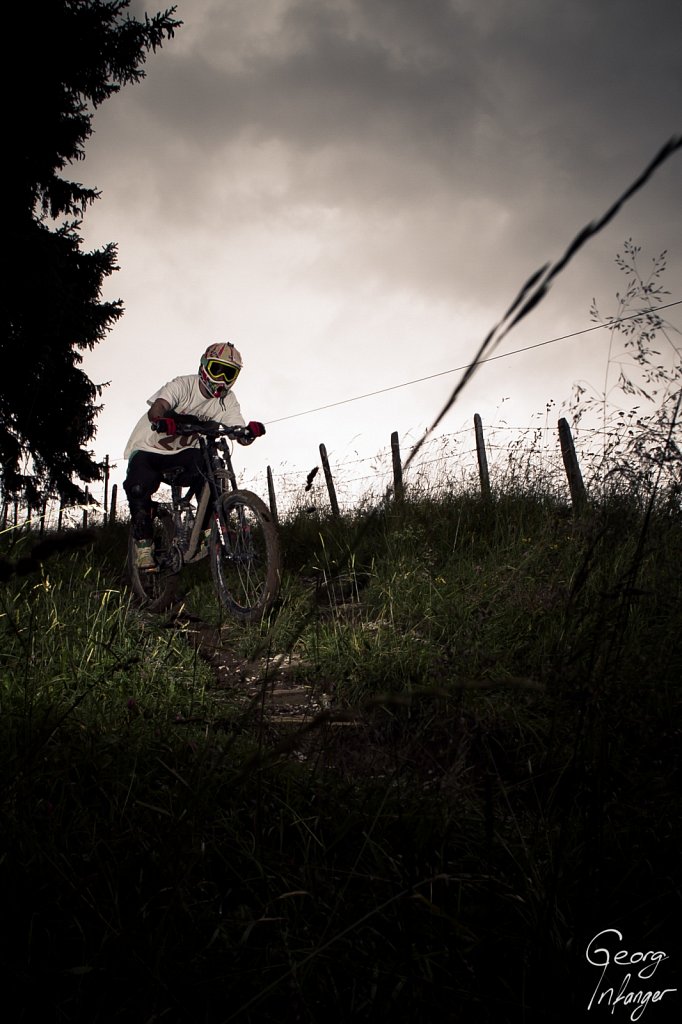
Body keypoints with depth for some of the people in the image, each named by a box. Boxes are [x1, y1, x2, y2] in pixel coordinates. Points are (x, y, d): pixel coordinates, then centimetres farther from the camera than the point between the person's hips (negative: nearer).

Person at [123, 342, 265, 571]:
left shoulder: (227, 400, -7)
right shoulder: (182, 385, -21)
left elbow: (242, 437, -16)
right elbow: (155, 412, -39)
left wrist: (251, 431, -41)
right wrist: (163, 421, -63)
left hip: (182, 453, 3)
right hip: (148, 449, -3)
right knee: (139, 488, -29)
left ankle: (210, 529, -16)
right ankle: (143, 546, -15)